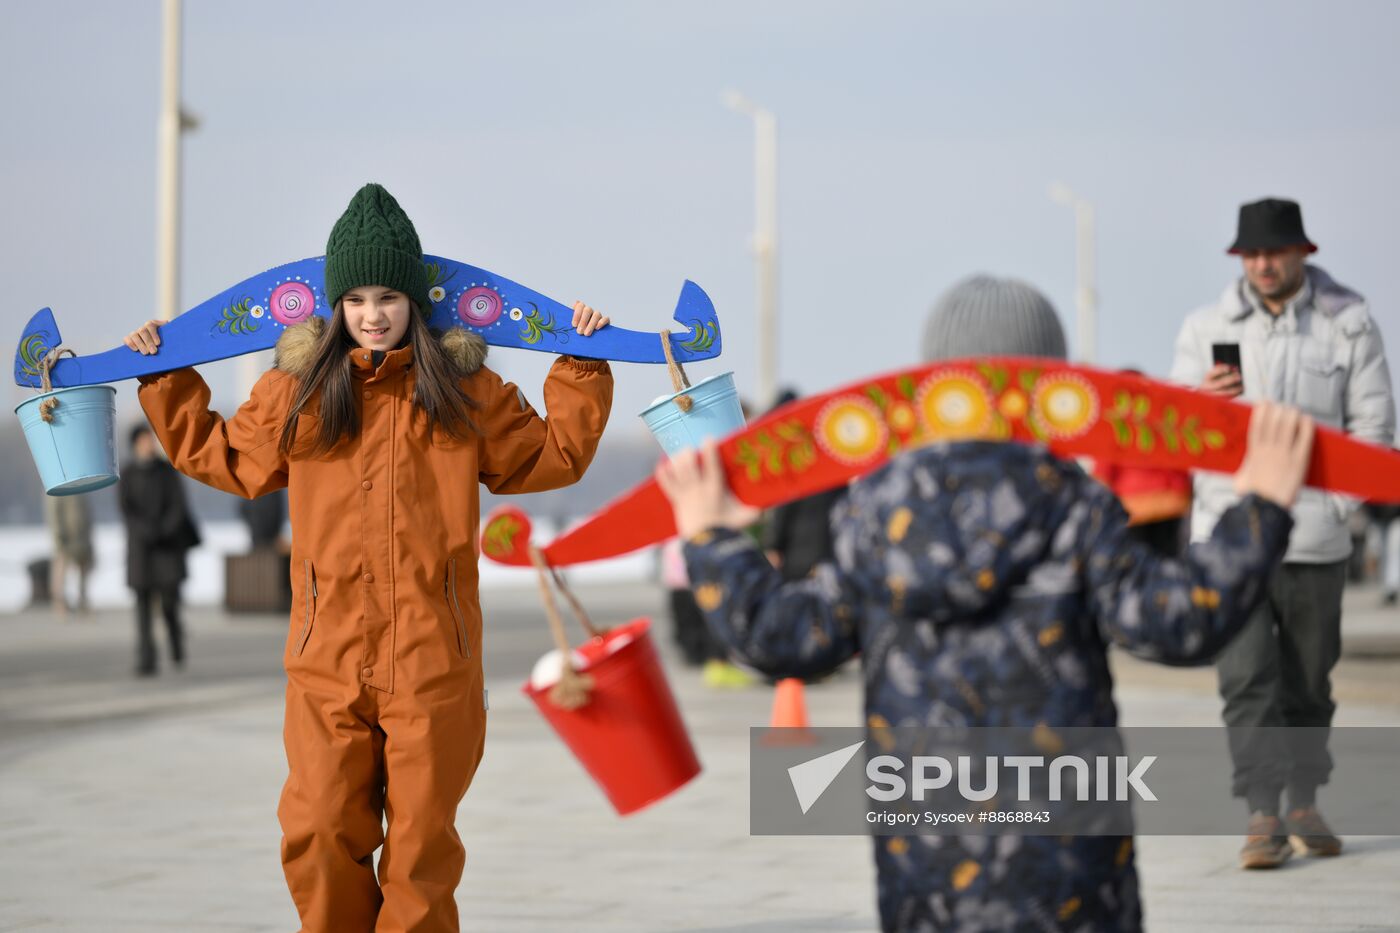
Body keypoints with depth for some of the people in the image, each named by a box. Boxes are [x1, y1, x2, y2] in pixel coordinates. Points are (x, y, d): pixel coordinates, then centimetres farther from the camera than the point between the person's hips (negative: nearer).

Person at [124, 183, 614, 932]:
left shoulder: (466, 391, 7)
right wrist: (166, 382, 24)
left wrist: (581, 371, 15)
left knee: (421, 836, 4)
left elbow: (551, 456, 18)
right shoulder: (296, 390, 8)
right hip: (326, 661, 1)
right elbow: (225, 458, 24)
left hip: (434, 661, -1)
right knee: (319, 834, -1)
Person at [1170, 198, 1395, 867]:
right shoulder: (1207, 328, 8)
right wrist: (1202, 400, -18)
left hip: (1314, 536, 0)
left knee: (1309, 680, 7)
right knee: (1246, 678, -9)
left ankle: (1304, 804, 19)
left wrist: (1333, 504, -5)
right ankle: (1262, 815, -9)